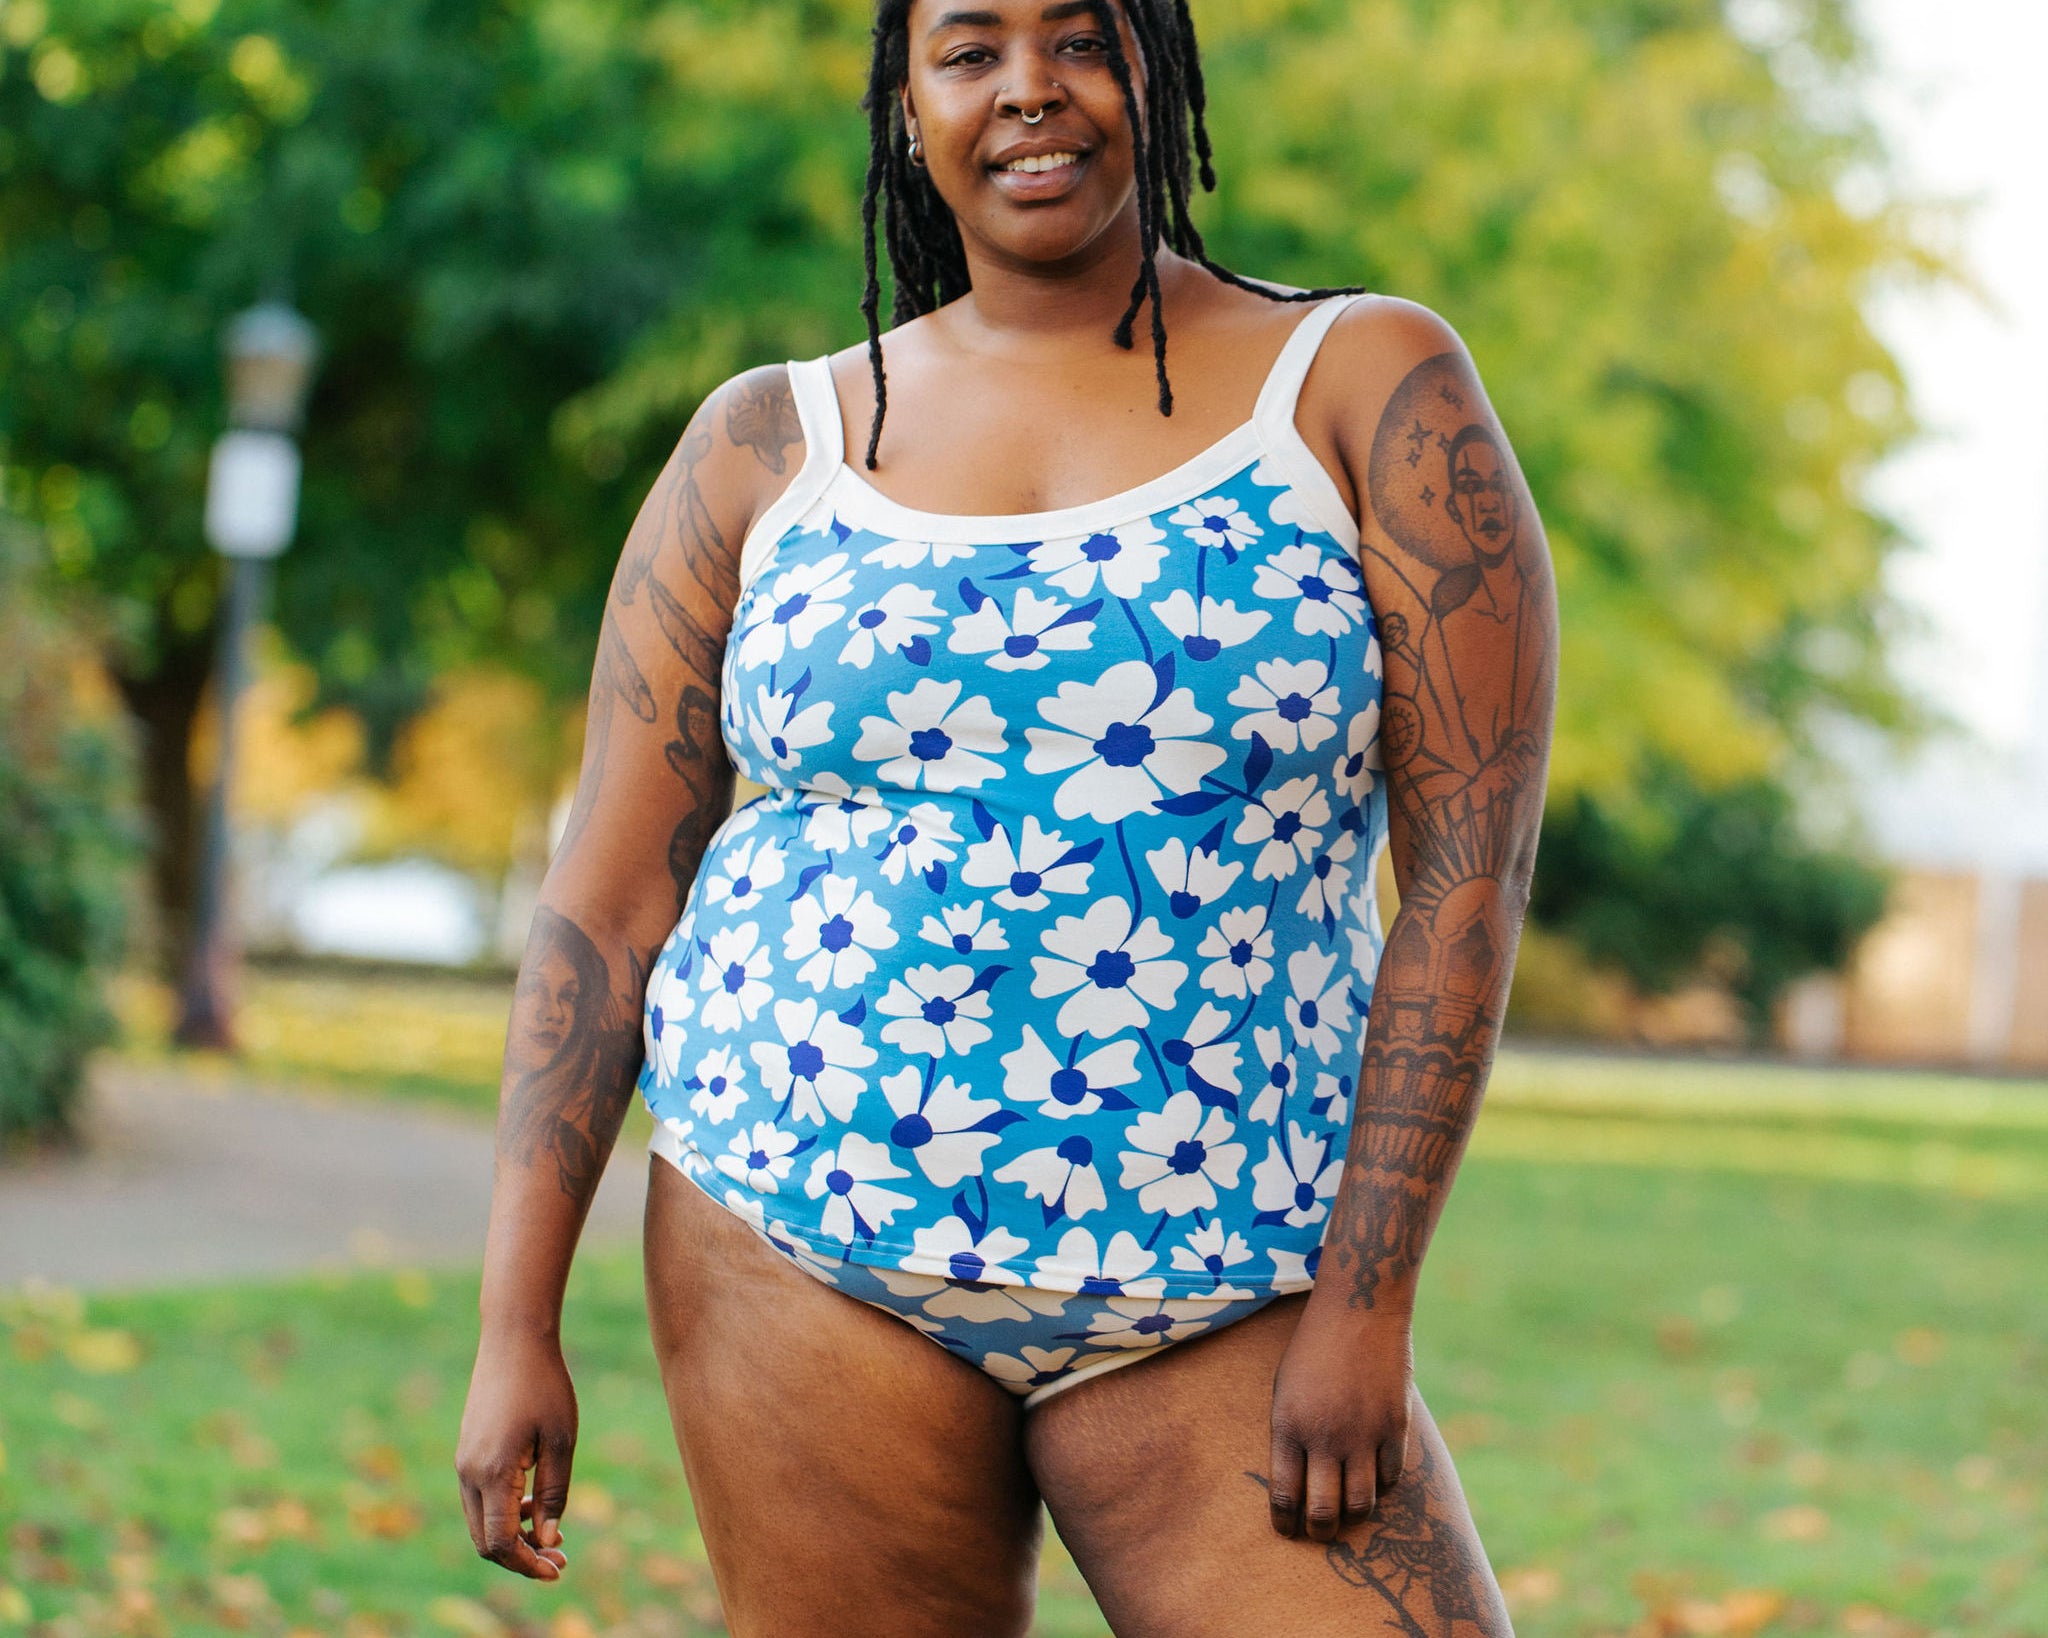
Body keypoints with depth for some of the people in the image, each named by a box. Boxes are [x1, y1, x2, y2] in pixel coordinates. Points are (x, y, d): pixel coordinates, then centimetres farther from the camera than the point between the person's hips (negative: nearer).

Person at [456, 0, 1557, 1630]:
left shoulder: (1366, 390, 2)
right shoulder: (769, 446, 8)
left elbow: (1470, 866, -4)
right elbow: (607, 899, 7)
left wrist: (1363, 1302, -10)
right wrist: (518, 1325, 1)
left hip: (1221, 1310, -1)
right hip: (804, 1245, 1)